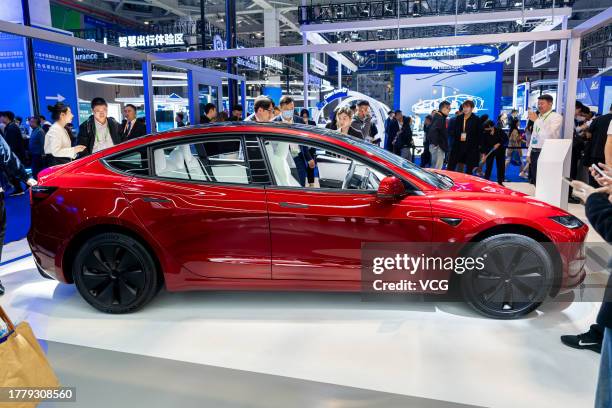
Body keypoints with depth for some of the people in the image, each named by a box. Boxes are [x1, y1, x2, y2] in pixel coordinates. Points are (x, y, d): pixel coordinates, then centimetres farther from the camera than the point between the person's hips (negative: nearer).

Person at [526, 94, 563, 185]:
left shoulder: (556, 117, -7)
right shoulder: (538, 117, 18)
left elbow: (550, 134, -23)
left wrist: (536, 120, -25)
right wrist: (529, 153, 16)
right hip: (535, 152, 8)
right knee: (533, 181, 10)